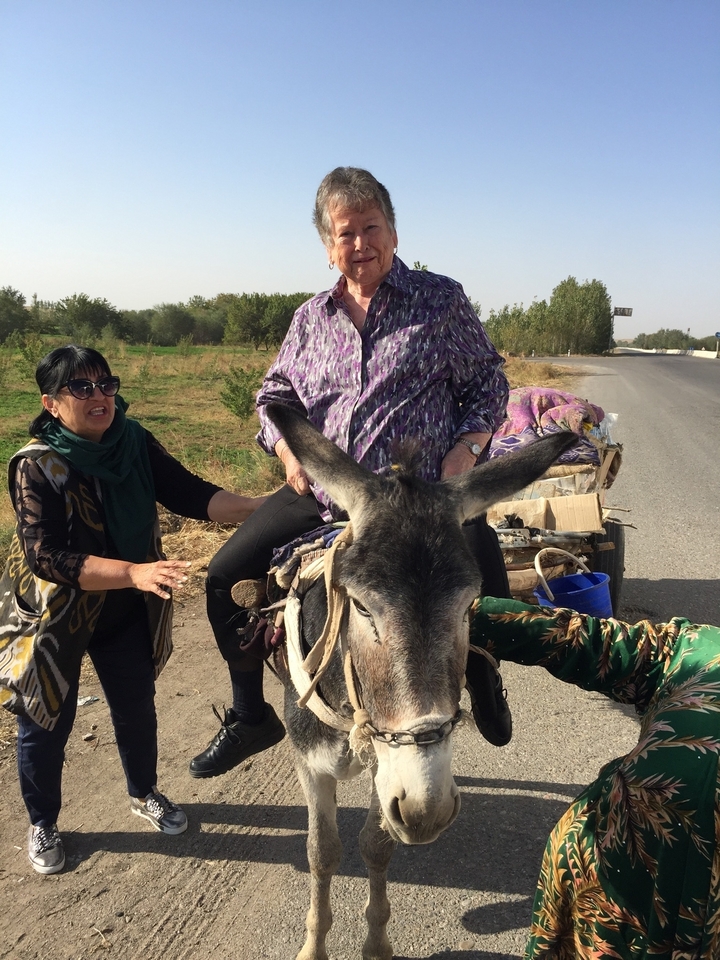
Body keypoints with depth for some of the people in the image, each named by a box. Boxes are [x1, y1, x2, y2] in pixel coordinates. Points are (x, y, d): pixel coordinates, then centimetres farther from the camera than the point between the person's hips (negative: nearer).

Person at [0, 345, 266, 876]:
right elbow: (46, 557, -31)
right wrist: (135, 572, -43)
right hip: (54, 616, -4)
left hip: (126, 613, 4)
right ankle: (43, 824, 40)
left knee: (137, 709, 19)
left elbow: (189, 493, -15)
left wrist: (264, 507, -30)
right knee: (48, 723, 13)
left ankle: (145, 794, 47)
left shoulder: (135, 442, -11)